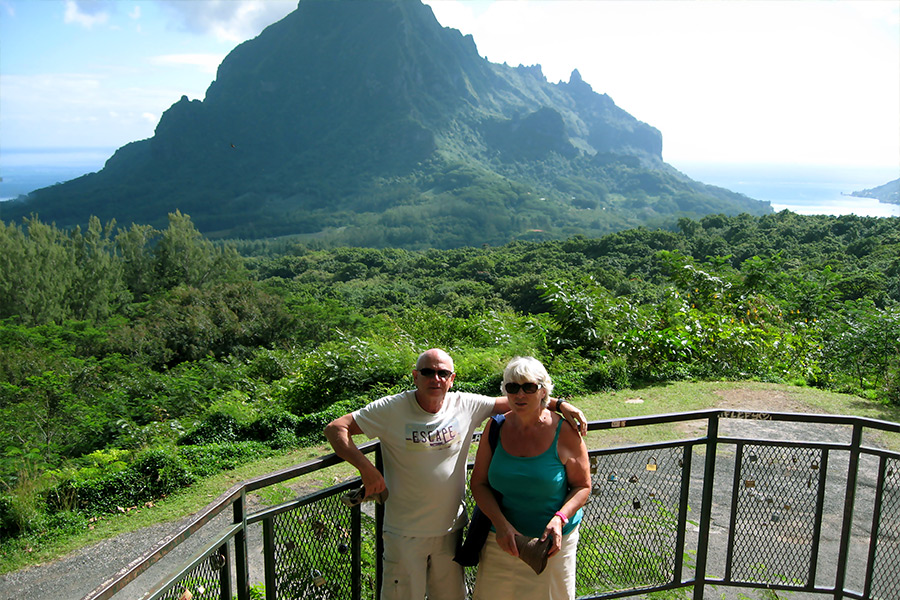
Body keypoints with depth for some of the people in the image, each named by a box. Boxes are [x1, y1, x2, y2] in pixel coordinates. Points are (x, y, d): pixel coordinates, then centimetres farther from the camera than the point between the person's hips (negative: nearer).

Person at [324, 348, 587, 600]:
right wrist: (366, 468, -25)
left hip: (451, 528, 4)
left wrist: (559, 404, -10)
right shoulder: (392, 409, -13)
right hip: (405, 532, -3)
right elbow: (335, 428, -14)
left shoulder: (466, 405, -5)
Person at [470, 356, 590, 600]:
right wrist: (501, 523, -16)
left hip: (550, 541, -2)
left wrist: (560, 519, -21)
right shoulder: (495, 427, -5)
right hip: (501, 539, 2)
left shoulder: (565, 432, -12)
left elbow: (582, 486, -4)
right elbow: (479, 483, -2)